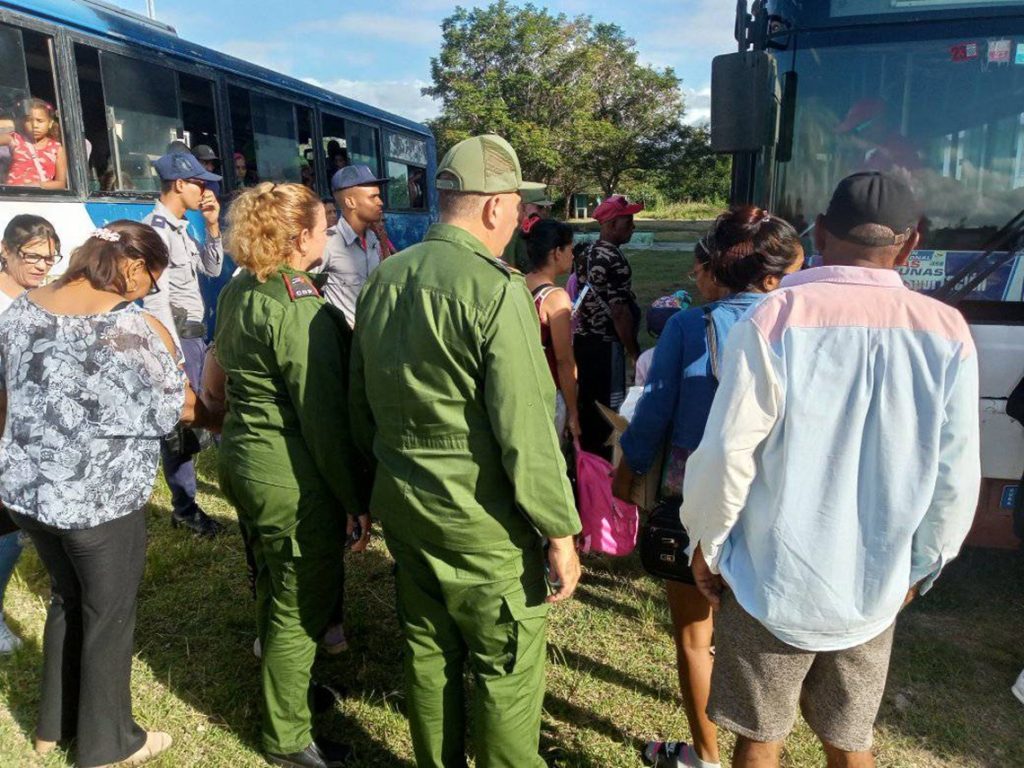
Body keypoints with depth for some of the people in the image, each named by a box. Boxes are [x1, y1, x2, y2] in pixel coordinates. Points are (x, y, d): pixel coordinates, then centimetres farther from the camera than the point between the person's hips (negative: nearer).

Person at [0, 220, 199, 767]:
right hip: (99, 501, -6)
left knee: (67, 600, 26)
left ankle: (55, 723, 42)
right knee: (109, 617, 13)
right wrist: (218, 416, 13)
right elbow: (182, 410, -8)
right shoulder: (137, 328, -19)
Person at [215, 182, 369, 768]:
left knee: (277, 586, 26)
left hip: (246, 456, 10)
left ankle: (283, 687, 47)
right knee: (302, 603, 8)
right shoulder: (300, 309, -23)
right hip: (294, 479, -9)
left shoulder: (240, 291, 6)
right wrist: (356, 498, -14)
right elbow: (324, 417, -22)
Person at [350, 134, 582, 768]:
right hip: (485, 524, -7)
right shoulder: (496, 289, -19)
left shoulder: (383, 279, 5)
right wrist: (560, 532, -12)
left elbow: (361, 402, 12)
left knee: (429, 658, 22)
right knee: (508, 674, 10)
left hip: (402, 507, 8)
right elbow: (526, 428, -21)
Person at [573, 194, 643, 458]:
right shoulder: (614, 260, -18)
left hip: (582, 339, 8)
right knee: (608, 407, 2)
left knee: (586, 402, 17)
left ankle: (586, 453, 28)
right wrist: (633, 351, -15)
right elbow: (620, 311, -21)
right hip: (606, 344, -8)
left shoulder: (585, 253, 8)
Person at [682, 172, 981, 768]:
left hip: (773, 583, -3)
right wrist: (920, 567, 14)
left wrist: (707, 545, 0)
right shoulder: (947, 333, -6)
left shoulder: (776, 320, -17)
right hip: (875, 588, 3)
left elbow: (729, 454, -16)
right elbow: (956, 479, -2)